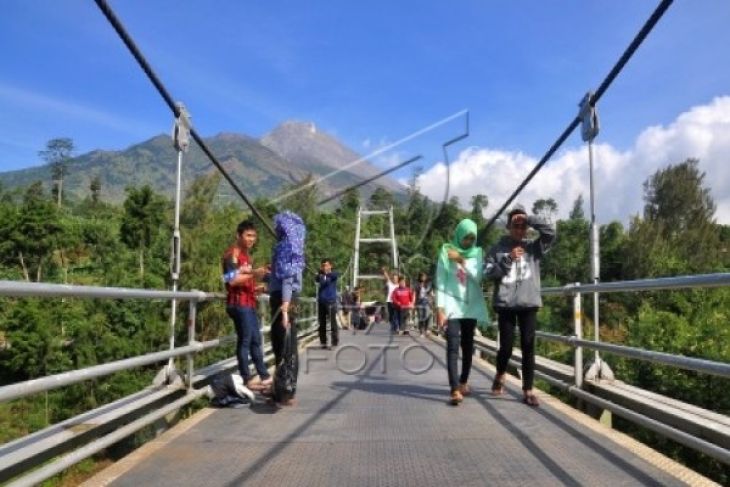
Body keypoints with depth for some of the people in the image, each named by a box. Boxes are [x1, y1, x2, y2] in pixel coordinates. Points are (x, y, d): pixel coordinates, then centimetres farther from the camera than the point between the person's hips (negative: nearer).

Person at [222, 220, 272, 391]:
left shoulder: (247, 255, 19)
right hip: (239, 303, -10)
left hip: (249, 302, 10)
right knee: (244, 340, -6)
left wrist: (257, 286, 18)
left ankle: (264, 376, 18)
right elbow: (232, 280, -20)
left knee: (256, 340, 12)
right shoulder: (233, 253, -9)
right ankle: (247, 379, 0)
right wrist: (253, 274, -28)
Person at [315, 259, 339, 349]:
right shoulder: (320, 275, 9)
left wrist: (327, 273, -42)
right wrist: (320, 272, -35)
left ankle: (335, 342, -3)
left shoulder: (333, 275, 2)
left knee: (333, 322, -7)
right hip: (321, 301, 4)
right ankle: (323, 342, 15)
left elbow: (337, 274, -22)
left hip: (331, 302, -4)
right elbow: (316, 279, -13)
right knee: (322, 323, 7)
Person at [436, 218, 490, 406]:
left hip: (471, 307, 4)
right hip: (451, 306, -3)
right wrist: (439, 308, -11)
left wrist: (462, 260, -14)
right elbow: (440, 281, -4)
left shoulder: (478, 253, 7)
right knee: (453, 346, -13)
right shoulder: (446, 252, -1)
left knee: (468, 346, 11)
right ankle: (455, 389, -18)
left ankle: (463, 382, 28)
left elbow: (478, 277, -7)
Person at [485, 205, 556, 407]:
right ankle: (500, 376, 32)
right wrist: (508, 259, -12)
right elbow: (488, 272, -2)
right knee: (506, 347, 2)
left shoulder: (533, 247, 8)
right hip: (505, 304, -1)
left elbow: (550, 232, -5)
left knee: (528, 347, 1)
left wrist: (528, 218, -6)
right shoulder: (498, 248, 6)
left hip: (528, 303, 1)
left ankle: (528, 390, 8)